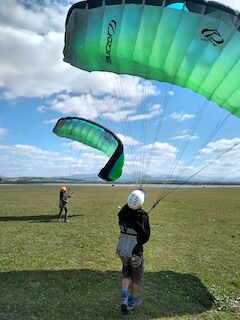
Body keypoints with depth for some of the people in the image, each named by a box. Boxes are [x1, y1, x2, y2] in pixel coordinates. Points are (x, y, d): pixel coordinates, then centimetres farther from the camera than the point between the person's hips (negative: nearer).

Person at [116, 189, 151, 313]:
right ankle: (132, 301, 37)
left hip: (121, 249, 4)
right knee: (136, 277, 21)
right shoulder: (143, 217, -22)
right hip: (135, 252, -4)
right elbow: (145, 237, -12)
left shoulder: (123, 212, -11)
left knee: (126, 273, 28)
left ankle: (124, 298, 17)